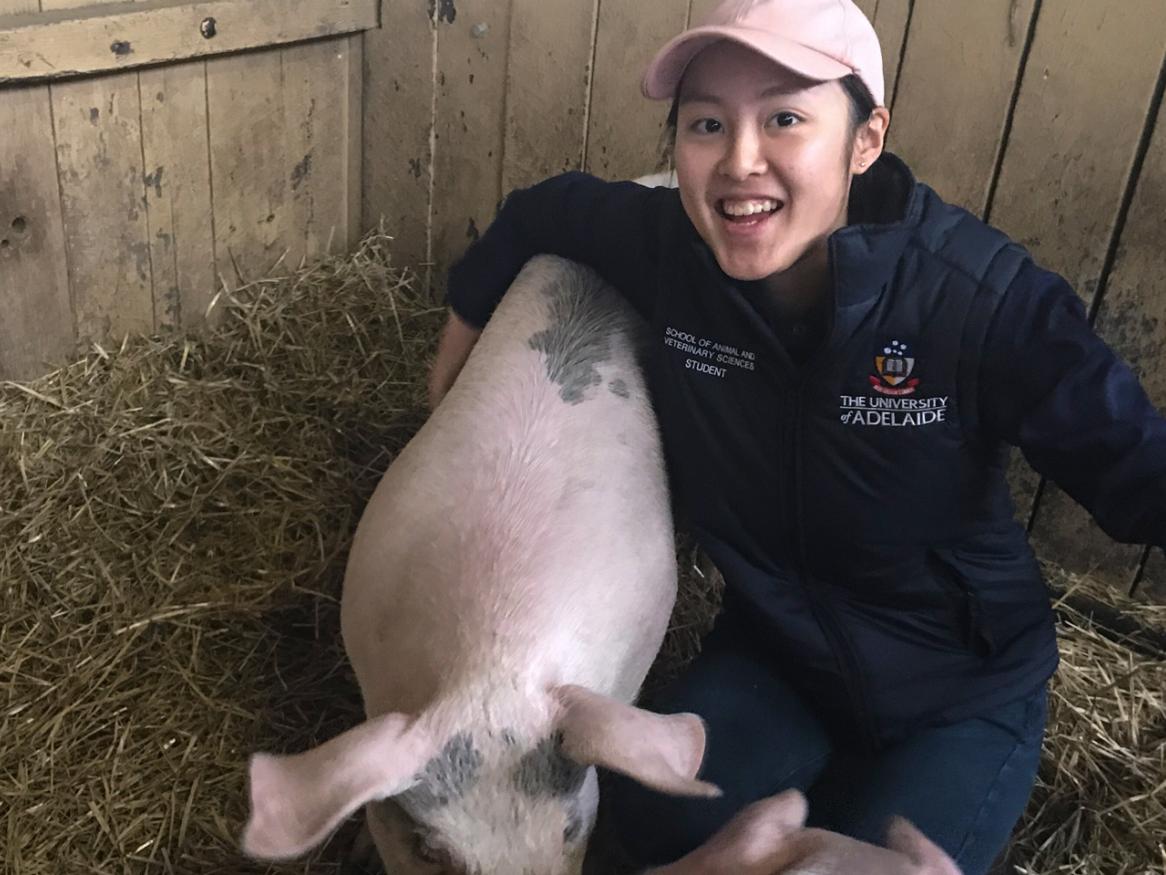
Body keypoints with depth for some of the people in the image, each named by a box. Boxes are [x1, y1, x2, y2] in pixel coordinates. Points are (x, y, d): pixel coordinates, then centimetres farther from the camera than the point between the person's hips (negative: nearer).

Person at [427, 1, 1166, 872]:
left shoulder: (985, 299, -28)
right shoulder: (670, 247, -18)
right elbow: (542, 210, 2)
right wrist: (467, 326, 13)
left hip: (961, 694, -2)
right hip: (771, 650, 3)